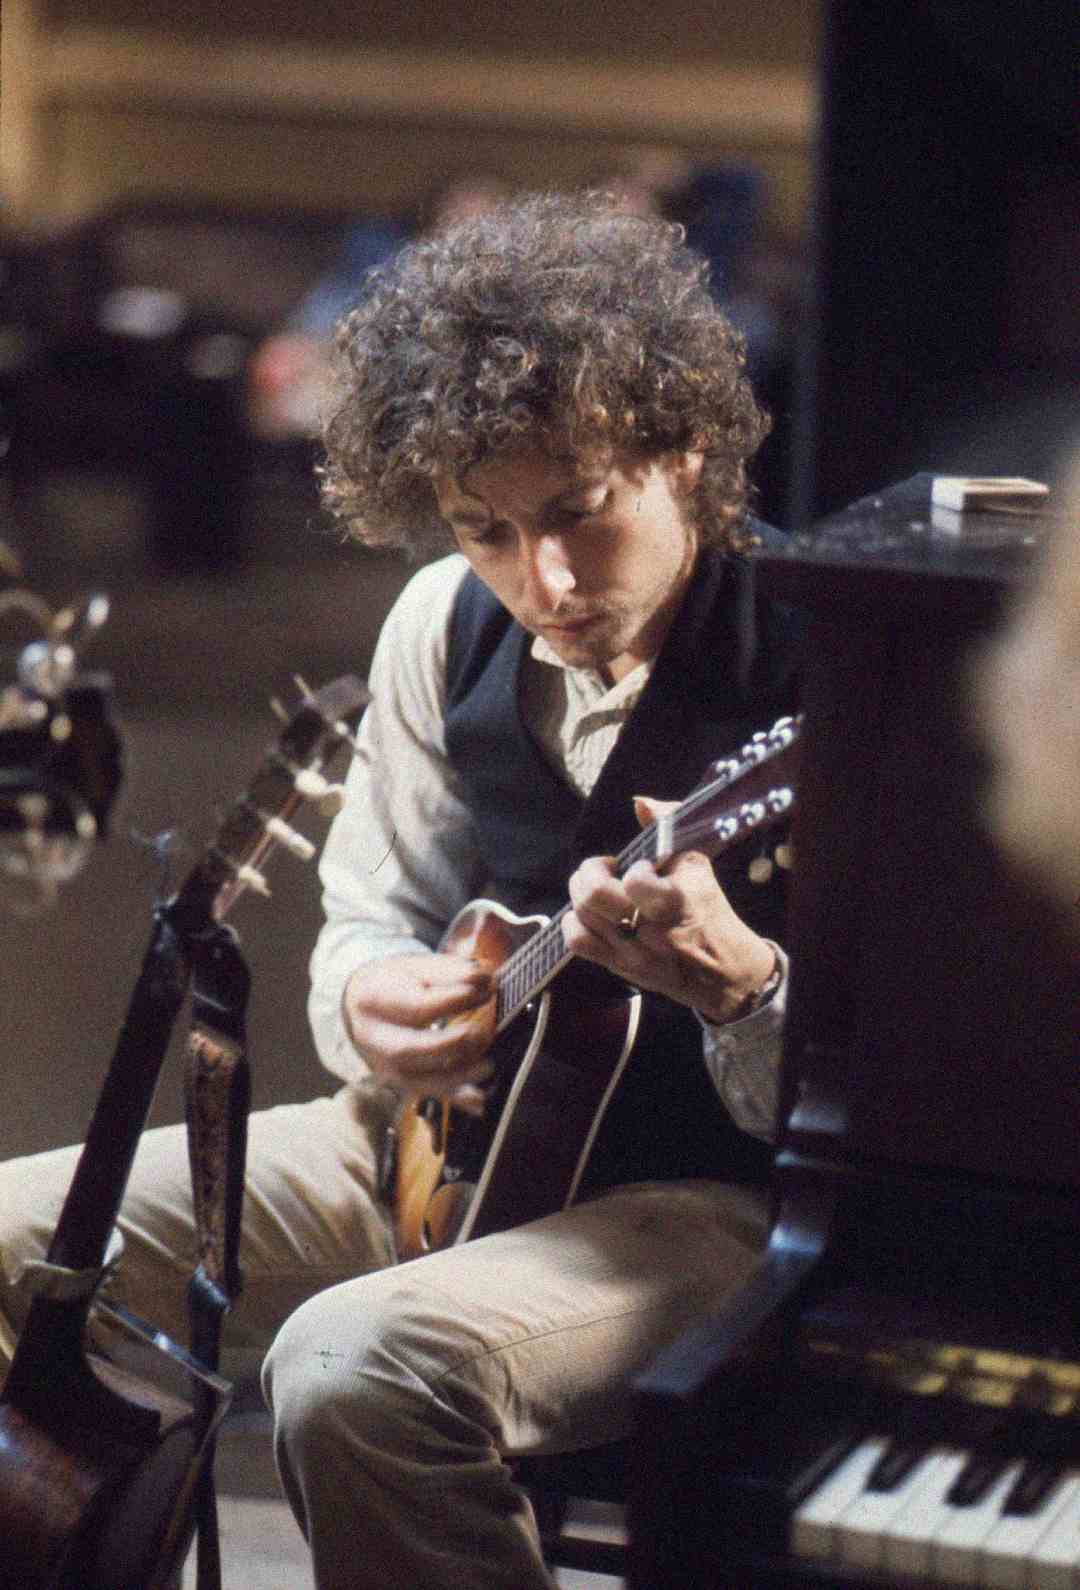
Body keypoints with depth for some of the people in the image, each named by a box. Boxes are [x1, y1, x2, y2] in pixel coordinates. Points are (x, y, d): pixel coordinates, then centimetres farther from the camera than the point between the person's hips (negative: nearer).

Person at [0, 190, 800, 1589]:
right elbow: (369, 918, 14)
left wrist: (736, 984, -39)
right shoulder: (450, 626, 2)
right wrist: (369, 1007, -10)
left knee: (356, 1369, -34)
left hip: (719, 1196, -7)